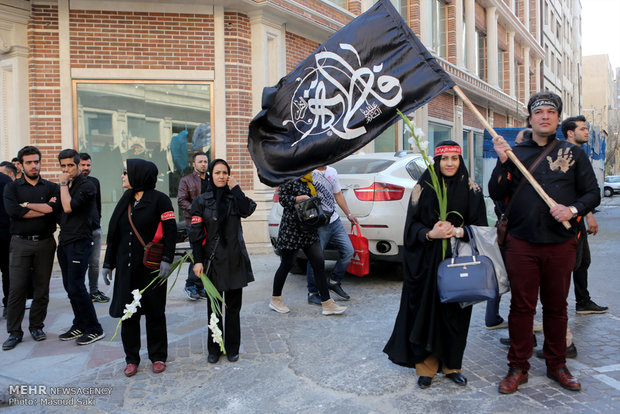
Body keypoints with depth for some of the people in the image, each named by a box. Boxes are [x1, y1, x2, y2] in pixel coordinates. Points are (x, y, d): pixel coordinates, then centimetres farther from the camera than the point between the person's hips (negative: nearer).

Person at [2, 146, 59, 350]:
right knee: (16, 288, -1)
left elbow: (54, 208, -11)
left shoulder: (51, 187, 9)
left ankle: (36, 326, 20)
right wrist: (44, 208, -8)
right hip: (20, 243, -1)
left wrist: (26, 205, -8)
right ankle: (14, 332, 9)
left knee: (42, 288, 6)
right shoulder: (12, 187, 8)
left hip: (45, 243, 1)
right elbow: (12, 210, -11)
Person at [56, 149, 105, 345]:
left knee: (76, 287, -9)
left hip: (79, 242, -8)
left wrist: (63, 184, -13)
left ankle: (95, 329, 1)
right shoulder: (65, 187, 16)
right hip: (65, 242, 8)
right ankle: (79, 326, 22)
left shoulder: (87, 186, -10)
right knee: (70, 287, 11)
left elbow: (68, 207, -22)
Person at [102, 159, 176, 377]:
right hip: (126, 267, 5)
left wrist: (166, 259, -18)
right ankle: (132, 359, 20)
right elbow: (114, 234, 14)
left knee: (154, 312, 5)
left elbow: (170, 230, -10)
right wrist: (108, 263, 13)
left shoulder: (159, 199, -6)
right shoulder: (126, 200, 12)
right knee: (128, 312, 7)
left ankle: (158, 357, 20)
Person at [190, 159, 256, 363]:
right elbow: (196, 234, -2)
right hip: (212, 260, -1)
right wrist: (197, 260, -8)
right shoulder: (201, 201, 1)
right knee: (214, 307, 7)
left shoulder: (234, 197, 5)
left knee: (233, 306, 9)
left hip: (234, 259, 2)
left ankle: (232, 348, 21)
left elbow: (247, 210, -17)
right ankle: (214, 349, 21)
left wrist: (235, 188, -12)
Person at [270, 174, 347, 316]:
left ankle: (327, 303, 3)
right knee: (286, 264, 4)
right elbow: (283, 199, -11)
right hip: (291, 228, -7)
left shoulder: (309, 180, 16)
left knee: (319, 264, 0)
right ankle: (275, 299, 23)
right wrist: (302, 198, -16)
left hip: (309, 230, 7)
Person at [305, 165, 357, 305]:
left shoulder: (332, 172, 14)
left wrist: (348, 214, 21)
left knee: (348, 251, 6)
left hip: (335, 221, 7)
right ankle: (312, 293, 14)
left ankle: (335, 282, 23)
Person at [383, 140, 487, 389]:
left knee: (455, 312, 4)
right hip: (427, 261, -1)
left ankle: (451, 364, 23)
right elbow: (412, 224, 0)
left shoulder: (471, 189, 4)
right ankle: (426, 365, 17)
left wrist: (458, 232, -17)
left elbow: (480, 225, 1)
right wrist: (430, 234, -18)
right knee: (426, 310, 1)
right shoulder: (423, 187, 2)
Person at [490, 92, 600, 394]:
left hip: (561, 244, 1)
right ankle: (518, 368, 16)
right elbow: (496, 194, 1)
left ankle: (557, 365, 28)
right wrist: (502, 162, -11)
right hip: (521, 243, -1)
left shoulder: (573, 153, 9)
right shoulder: (515, 153, 7)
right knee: (521, 306, 4)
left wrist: (573, 209, -12)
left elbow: (593, 193, 7)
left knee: (556, 306, 11)